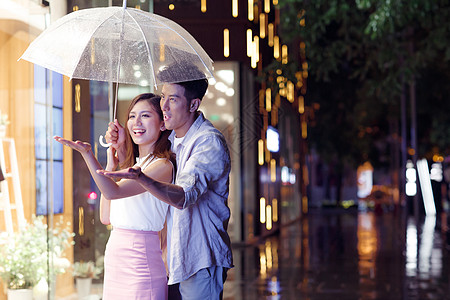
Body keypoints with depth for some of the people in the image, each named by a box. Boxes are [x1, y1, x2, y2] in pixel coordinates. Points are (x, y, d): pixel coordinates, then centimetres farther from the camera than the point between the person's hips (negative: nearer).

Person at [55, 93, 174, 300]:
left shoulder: (162, 165, -11)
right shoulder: (131, 165, 16)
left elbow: (113, 191, -23)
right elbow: (106, 217, 13)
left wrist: (87, 154, -33)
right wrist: (110, 166, 11)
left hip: (140, 260, -8)